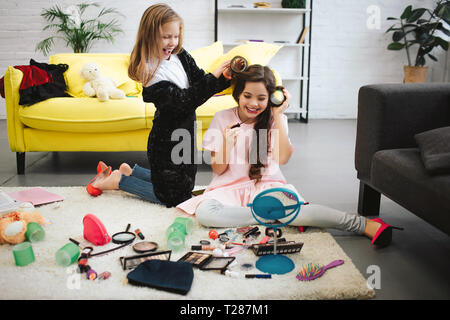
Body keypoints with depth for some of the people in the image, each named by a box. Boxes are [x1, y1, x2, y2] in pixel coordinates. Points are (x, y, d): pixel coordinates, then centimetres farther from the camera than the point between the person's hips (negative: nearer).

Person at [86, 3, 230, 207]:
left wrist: (224, 78, -17)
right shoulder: (152, 72, -23)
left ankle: (128, 171, 33)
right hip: (166, 142, -8)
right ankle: (117, 180, 16)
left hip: (183, 134, 8)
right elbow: (184, 102, -28)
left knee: (184, 187, 23)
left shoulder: (180, 55, 0)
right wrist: (213, 77, -26)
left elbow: (199, 81, 2)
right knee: (173, 197, 4)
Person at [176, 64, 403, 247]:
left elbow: (282, 158, -14)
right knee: (204, 212, -33)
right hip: (231, 188, 1)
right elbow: (217, 169, 0)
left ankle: (363, 224, -28)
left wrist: (278, 116, -13)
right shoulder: (222, 119, 0)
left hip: (267, 185, -1)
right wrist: (227, 145, -21)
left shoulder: (275, 120, 2)